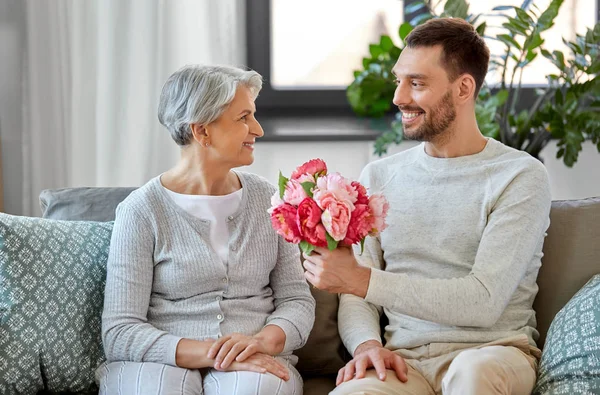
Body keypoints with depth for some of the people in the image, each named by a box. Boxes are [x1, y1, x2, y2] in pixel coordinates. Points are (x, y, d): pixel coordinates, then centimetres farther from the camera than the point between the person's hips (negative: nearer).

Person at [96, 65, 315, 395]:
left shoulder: (267, 199, 9)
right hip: (164, 361, -1)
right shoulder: (142, 210, -3)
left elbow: (297, 300, 8)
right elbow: (119, 331, -8)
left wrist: (263, 340, -15)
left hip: (252, 364, 2)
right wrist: (211, 353, -22)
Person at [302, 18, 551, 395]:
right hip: (405, 358, 1)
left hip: (492, 351, -1)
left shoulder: (520, 176, -2)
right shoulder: (379, 176, 13)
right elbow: (354, 296, 12)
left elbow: (484, 301, -13)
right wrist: (367, 343, -11)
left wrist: (361, 279, -15)